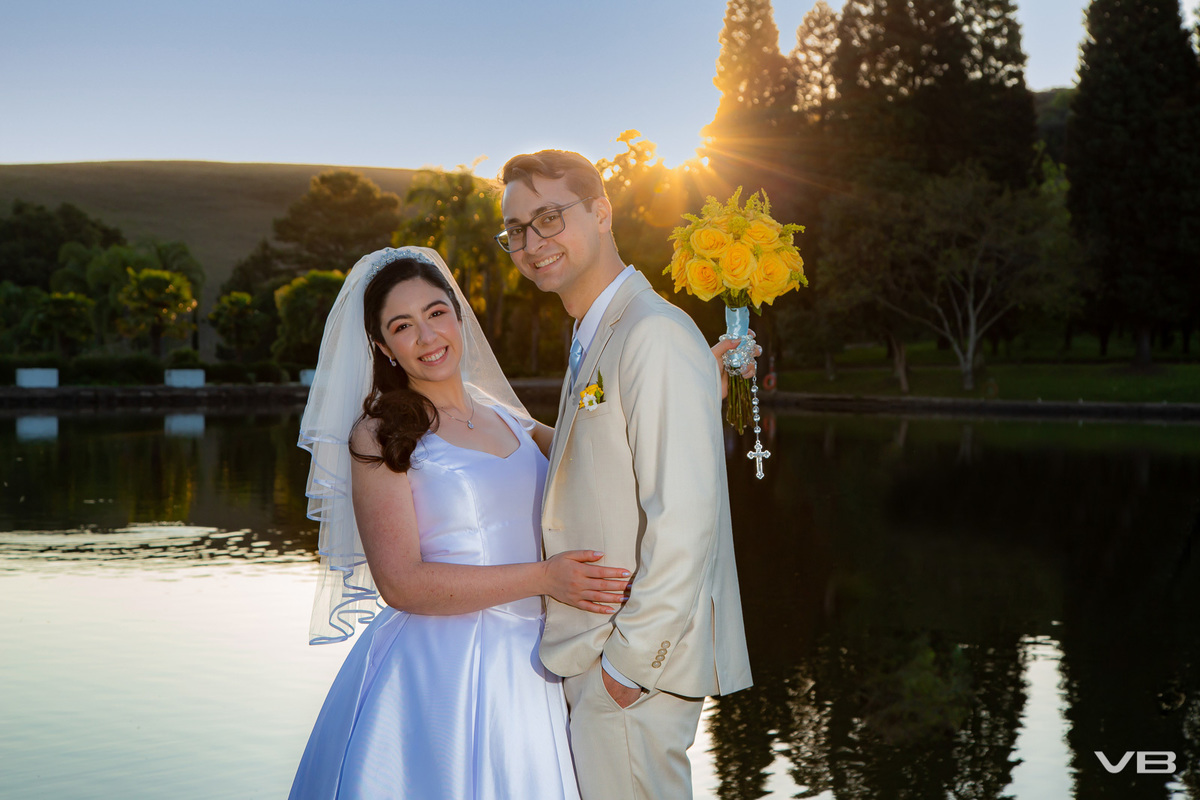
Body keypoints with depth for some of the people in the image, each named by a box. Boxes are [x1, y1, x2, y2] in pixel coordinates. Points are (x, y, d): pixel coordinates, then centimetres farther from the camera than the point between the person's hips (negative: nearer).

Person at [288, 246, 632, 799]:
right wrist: (542, 577, -18)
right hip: (432, 675, -5)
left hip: (524, 668, 6)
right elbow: (401, 583, -14)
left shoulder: (507, 420, 11)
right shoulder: (379, 433, -7)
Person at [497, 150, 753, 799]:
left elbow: (684, 519, -23)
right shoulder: (593, 341, 15)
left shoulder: (655, 337, -18)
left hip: (635, 665, -9)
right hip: (591, 659, 9)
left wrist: (631, 661, -20)